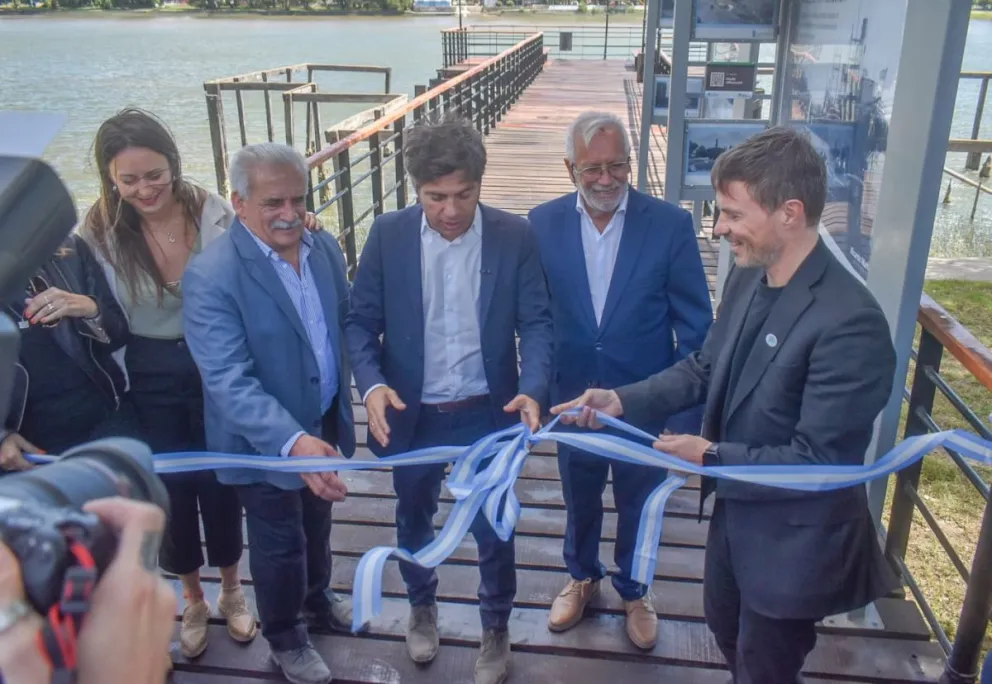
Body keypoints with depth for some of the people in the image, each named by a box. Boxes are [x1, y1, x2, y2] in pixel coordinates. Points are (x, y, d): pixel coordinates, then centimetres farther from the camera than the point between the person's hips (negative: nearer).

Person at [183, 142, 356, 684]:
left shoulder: (325, 248, -6)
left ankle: (317, 600, 57)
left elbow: (347, 324, 5)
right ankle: (285, 638, 44)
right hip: (264, 443, -5)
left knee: (317, 526, 28)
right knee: (280, 544, 17)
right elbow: (229, 380, -32)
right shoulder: (212, 275, -26)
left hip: (324, 426, 6)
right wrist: (293, 442, -43)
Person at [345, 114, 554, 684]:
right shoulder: (388, 235, -9)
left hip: (487, 413, -1)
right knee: (414, 520, 22)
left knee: (493, 527, 13)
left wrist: (532, 390, -26)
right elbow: (361, 322, -5)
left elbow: (536, 322, -9)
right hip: (412, 414, 2)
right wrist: (372, 384, -23)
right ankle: (423, 606, 50)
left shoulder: (515, 236, -11)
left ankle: (496, 627, 39)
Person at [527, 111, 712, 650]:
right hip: (572, 399, 2)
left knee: (638, 505, 20)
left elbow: (695, 327, -10)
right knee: (579, 499, 23)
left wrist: (687, 412, -10)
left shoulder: (670, 224, -15)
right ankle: (581, 577, 51)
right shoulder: (543, 222, -10)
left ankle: (634, 591, 46)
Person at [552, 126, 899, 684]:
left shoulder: (850, 322, -32)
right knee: (726, 625, 31)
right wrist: (623, 401, -8)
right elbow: (706, 368, 4)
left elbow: (819, 462, -29)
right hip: (736, 509, 8)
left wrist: (711, 458, -23)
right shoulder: (748, 278, -6)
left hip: (794, 539, -7)